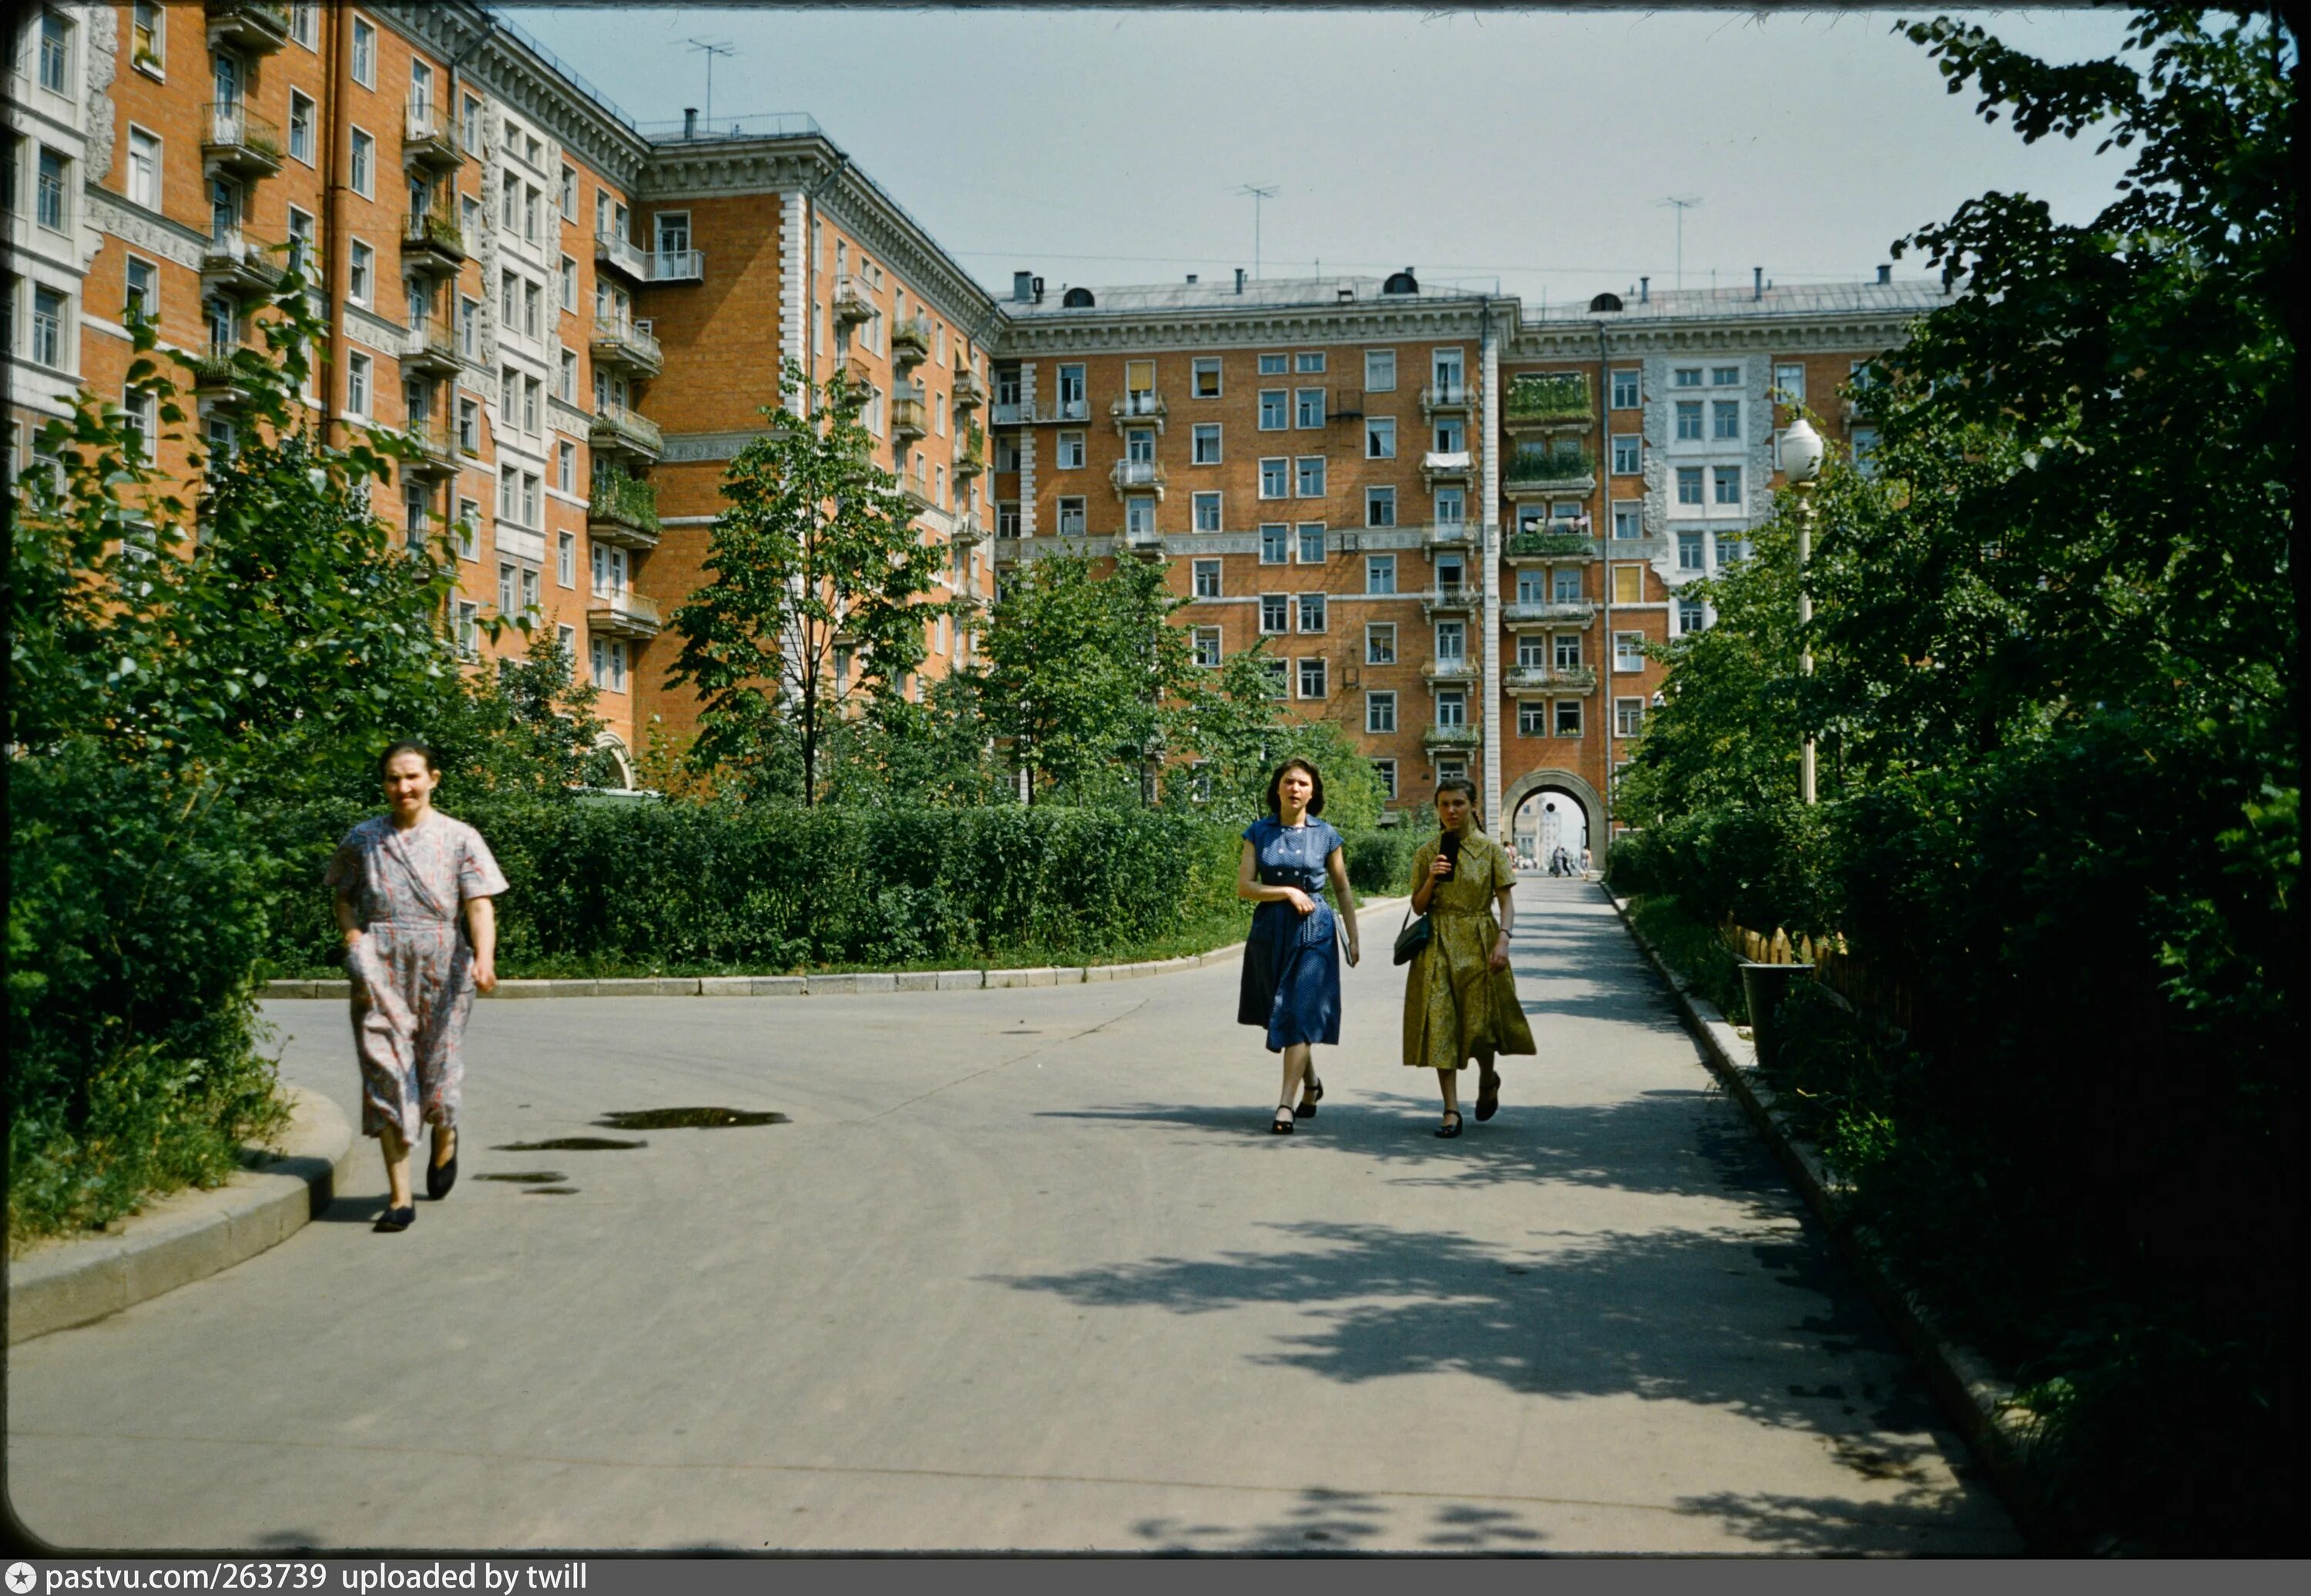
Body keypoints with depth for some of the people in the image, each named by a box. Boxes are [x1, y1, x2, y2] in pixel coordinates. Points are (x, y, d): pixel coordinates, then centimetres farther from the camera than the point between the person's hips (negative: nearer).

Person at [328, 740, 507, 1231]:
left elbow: (480, 904, -5)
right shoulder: (362, 839, 9)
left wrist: (484, 959, -22)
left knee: (438, 1065, 3)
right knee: (385, 1070, -6)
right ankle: (399, 1197, -2)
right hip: (380, 969, 1)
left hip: (442, 965, -1)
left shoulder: (459, 838, 3)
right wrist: (354, 943, 0)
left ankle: (445, 1138, 40)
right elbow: (345, 898, 19)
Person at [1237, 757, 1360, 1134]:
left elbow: (1343, 890, 10)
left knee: (1299, 1016, -10)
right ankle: (1311, 1083, 35)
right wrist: (1289, 893, -13)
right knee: (1280, 1015, 12)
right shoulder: (1259, 832, 2)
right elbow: (1244, 886, -3)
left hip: (1314, 931, -2)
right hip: (1270, 929, 2)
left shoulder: (1326, 835, 1)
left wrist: (1353, 938, 7)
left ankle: (1286, 1105, -12)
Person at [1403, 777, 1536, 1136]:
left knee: (1479, 1025, -4)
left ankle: (1488, 1081, 30)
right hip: (1437, 945, 2)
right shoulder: (1427, 853, 7)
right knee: (1440, 1025, -5)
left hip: (1479, 944, -2)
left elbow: (1507, 901, -1)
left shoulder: (1490, 850, 2)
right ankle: (1451, 1110, -1)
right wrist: (1431, 879, -8)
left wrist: (1503, 940, -14)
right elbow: (1418, 907, 9)